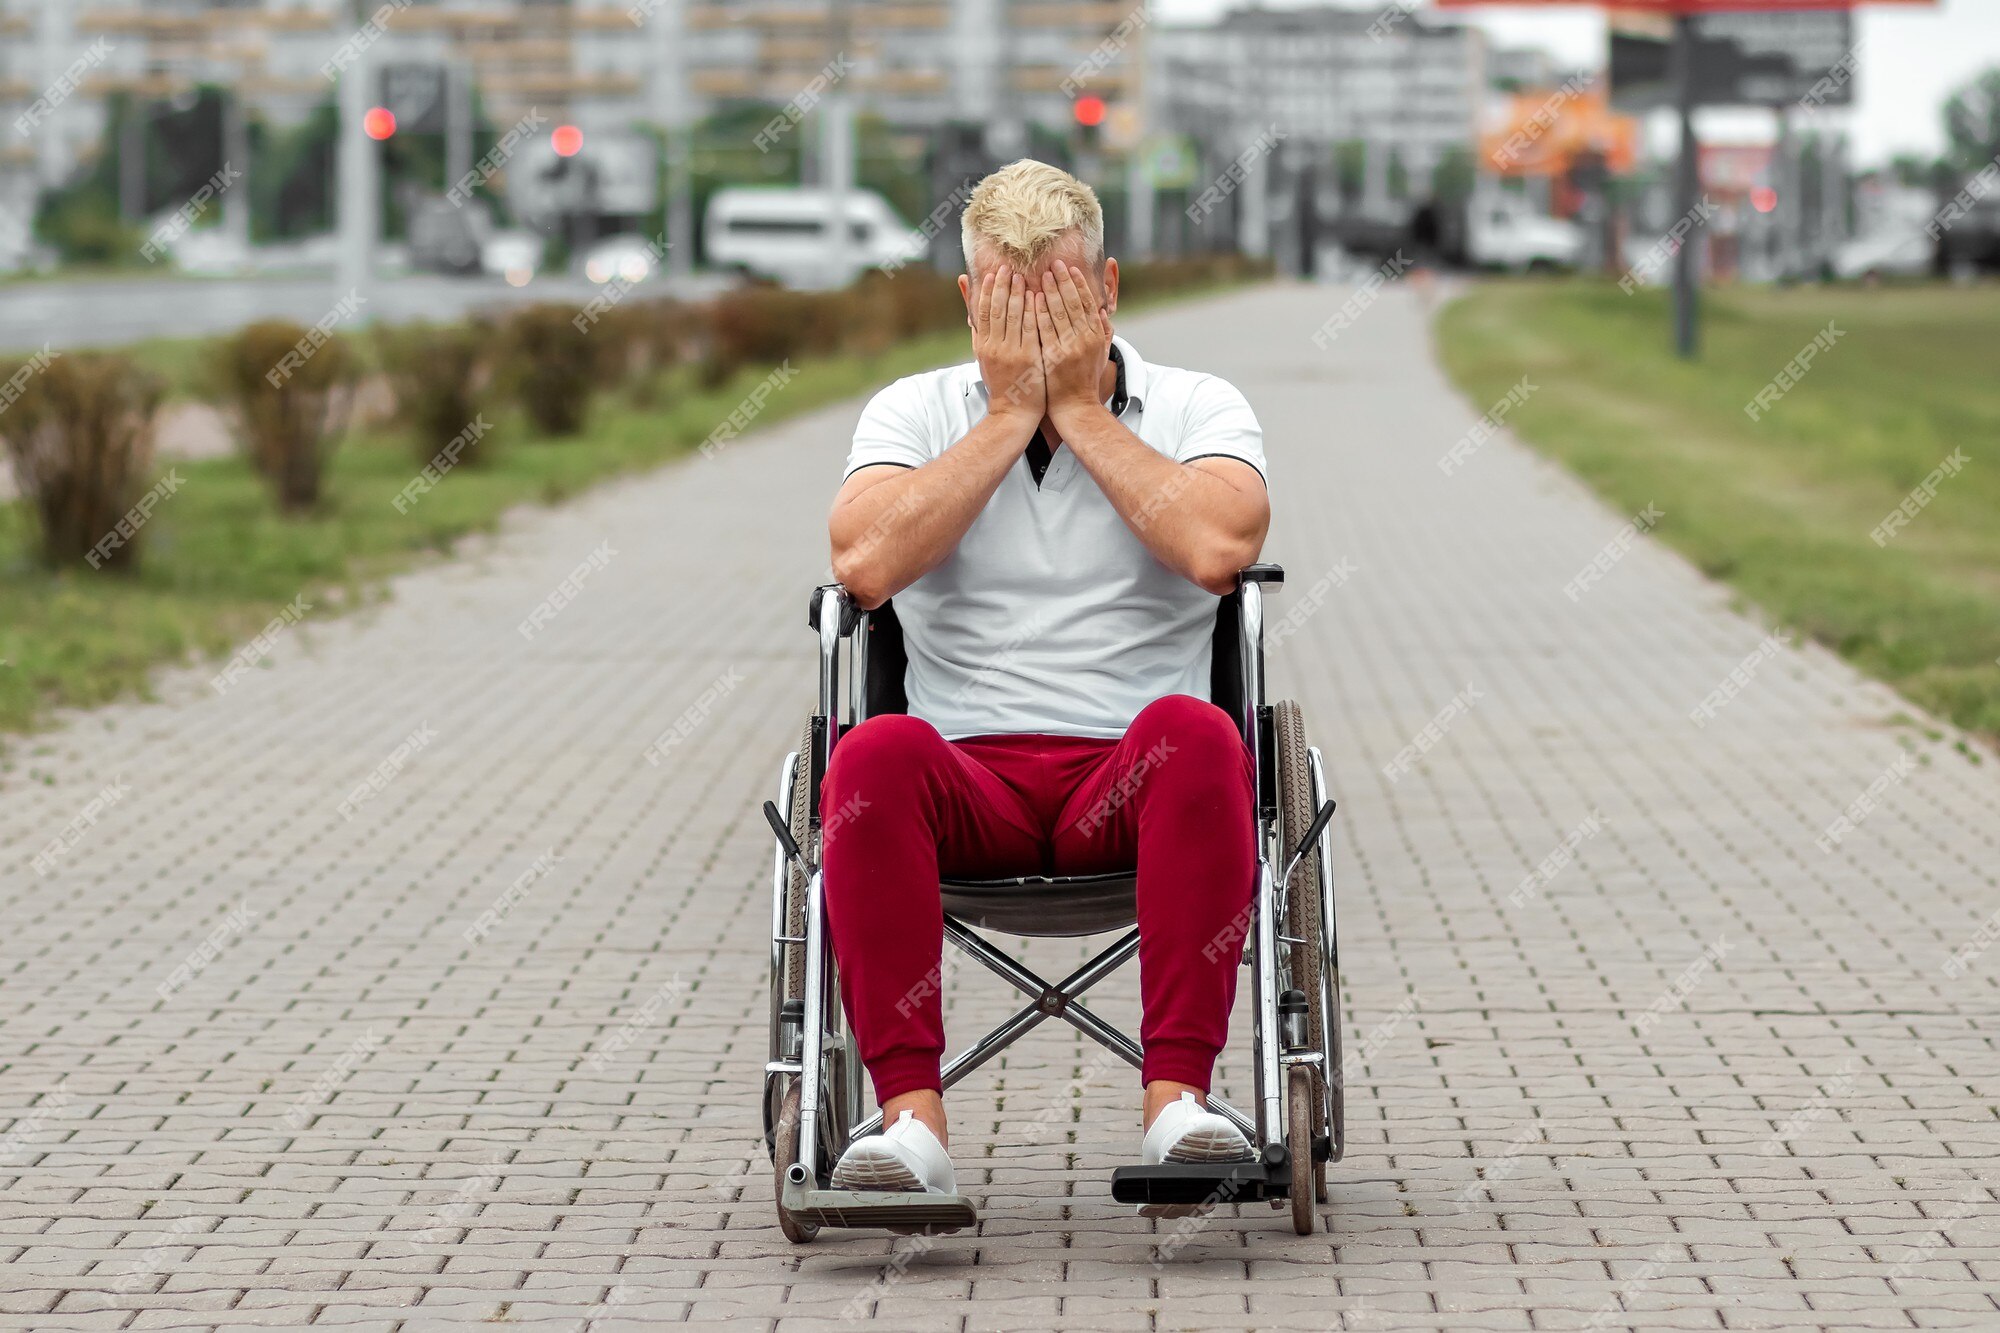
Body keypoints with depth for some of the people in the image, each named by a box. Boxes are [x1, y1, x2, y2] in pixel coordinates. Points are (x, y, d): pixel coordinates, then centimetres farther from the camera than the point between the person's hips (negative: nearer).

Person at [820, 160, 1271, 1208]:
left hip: (1131, 787, 0)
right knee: (878, 753, -33)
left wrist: (1080, 409, -5)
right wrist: (1009, 413, -3)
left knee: (1194, 732, -35)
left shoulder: (1197, 408, 10)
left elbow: (1220, 547, -13)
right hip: (971, 782, 1)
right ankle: (912, 1115, -38)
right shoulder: (914, 412, 13)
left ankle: (1175, 1098, -37)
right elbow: (866, 564, -8)